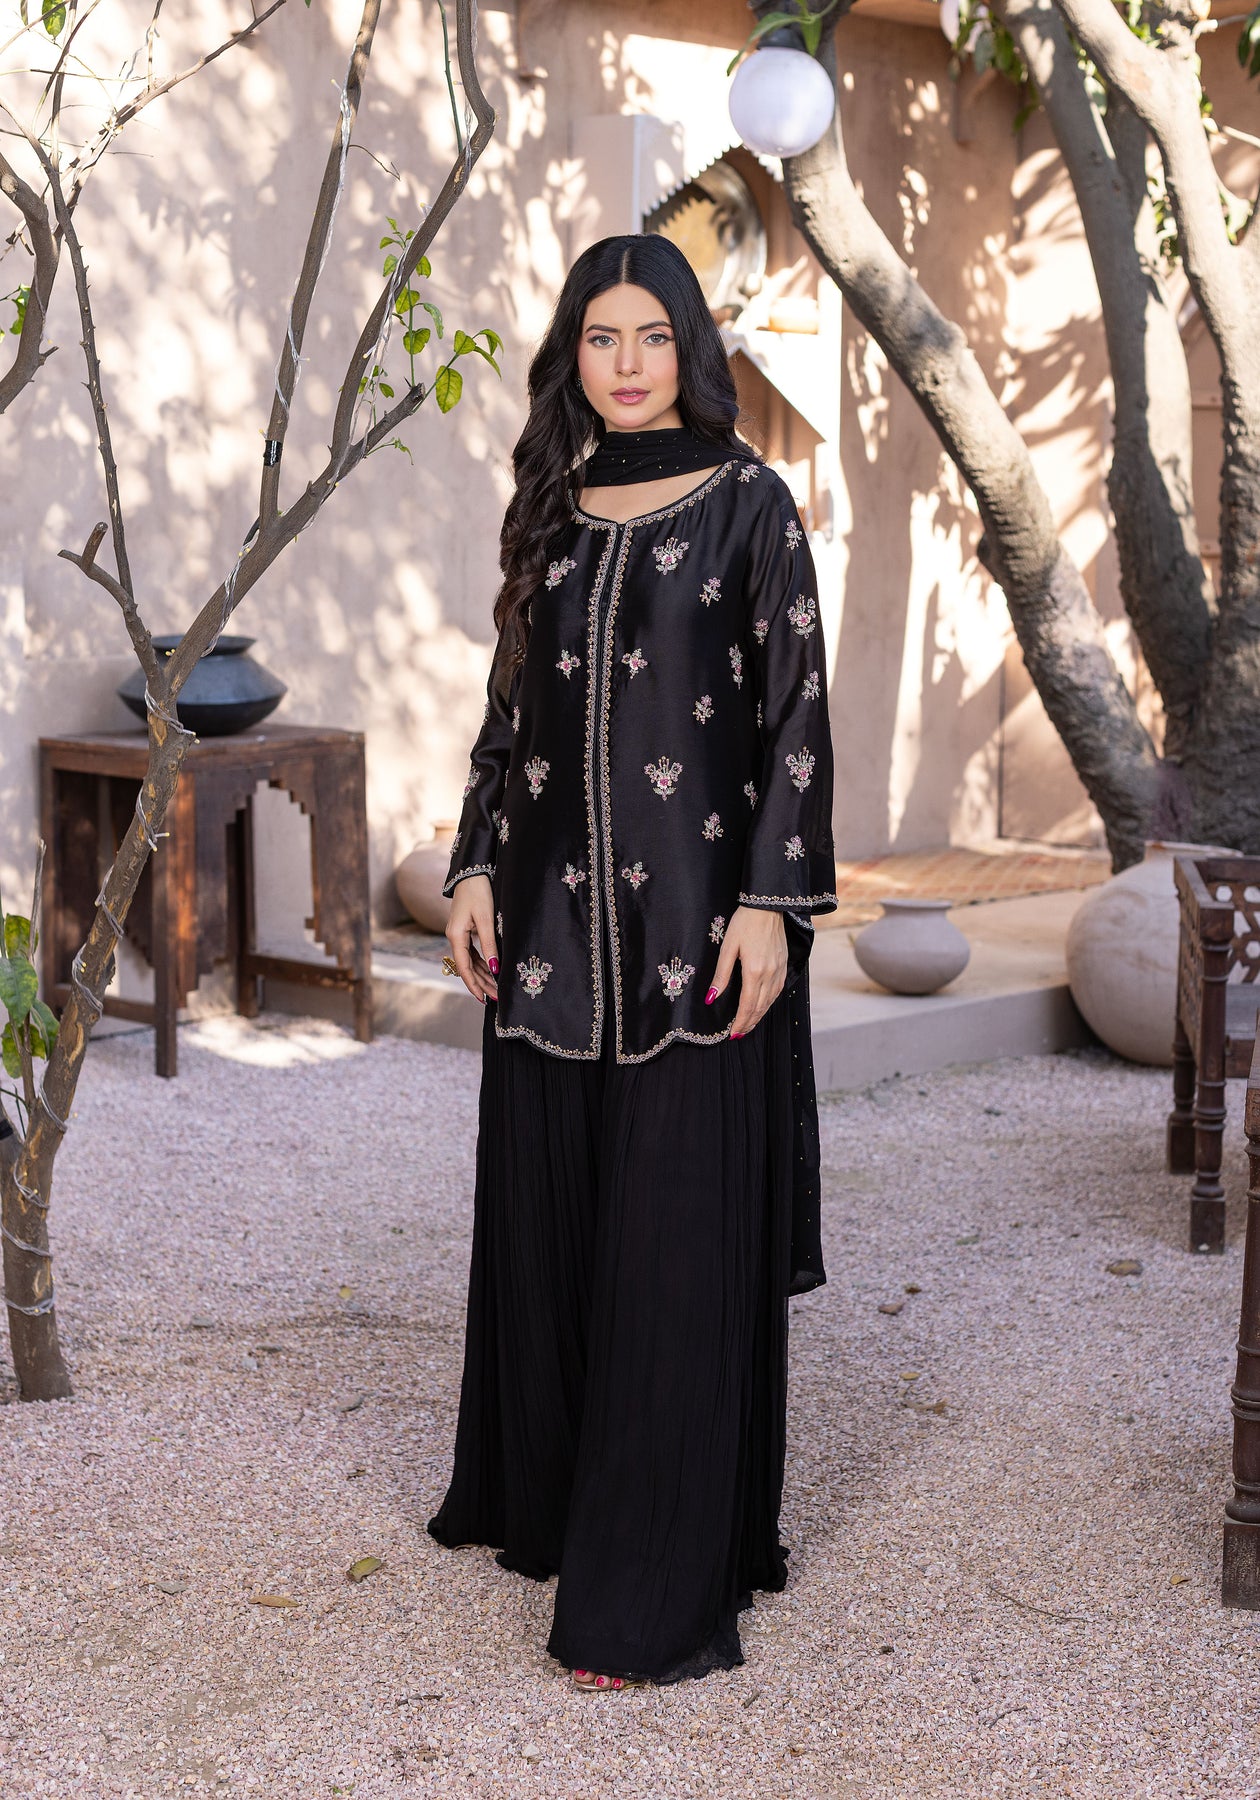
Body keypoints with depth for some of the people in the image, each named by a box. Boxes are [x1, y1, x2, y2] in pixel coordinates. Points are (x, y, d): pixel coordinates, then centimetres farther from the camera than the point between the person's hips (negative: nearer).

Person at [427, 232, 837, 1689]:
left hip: (695, 908, -5)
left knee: (679, 1229, -4)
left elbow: (795, 709, -6)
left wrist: (772, 900, -14)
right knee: (546, 1204, 13)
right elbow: (509, 707, 15)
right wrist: (475, 868, 5)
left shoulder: (748, 504, -2)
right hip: (555, 911, 5)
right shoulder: (551, 513, 12)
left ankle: (664, 1580, 2)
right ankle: (546, 1492, 32)